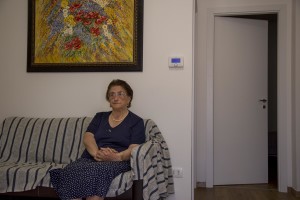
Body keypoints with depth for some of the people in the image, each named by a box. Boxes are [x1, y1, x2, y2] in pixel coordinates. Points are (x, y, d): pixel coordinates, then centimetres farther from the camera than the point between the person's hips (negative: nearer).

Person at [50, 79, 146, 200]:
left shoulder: (136, 122, 9)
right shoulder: (100, 117, 21)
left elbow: (134, 149, -4)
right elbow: (87, 138, 6)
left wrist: (116, 157, -25)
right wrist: (97, 153, -17)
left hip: (118, 161, -3)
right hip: (91, 158, 4)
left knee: (97, 171, -37)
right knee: (71, 172, -30)